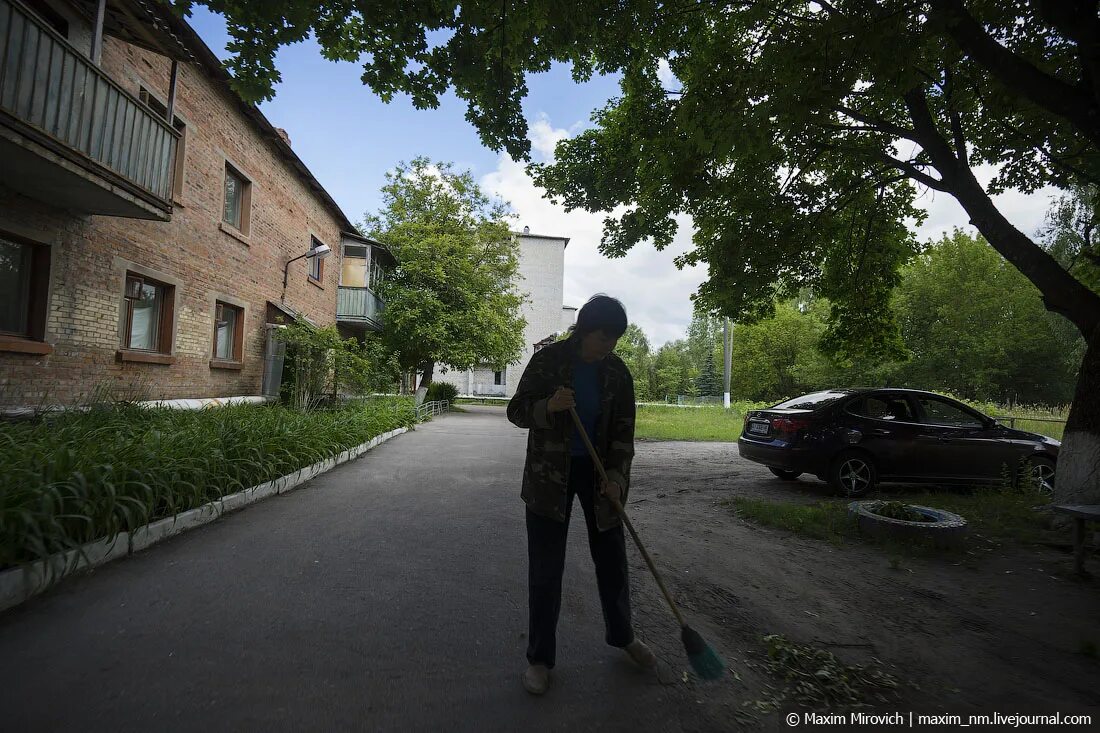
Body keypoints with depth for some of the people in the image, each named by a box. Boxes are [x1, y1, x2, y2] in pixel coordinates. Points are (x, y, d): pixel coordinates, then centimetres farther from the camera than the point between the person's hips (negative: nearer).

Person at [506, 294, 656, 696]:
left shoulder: (617, 372, -4)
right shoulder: (548, 359, -11)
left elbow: (624, 429, -1)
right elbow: (516, 410, -9)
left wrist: (617, 475, -15)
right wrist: (549, 406, -29)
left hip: (600, 472, 3)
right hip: (550, 473, -2)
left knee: (612, 557, 14)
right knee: (545, 566, 2)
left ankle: (622, 635, 39)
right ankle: (540, 657, 20)